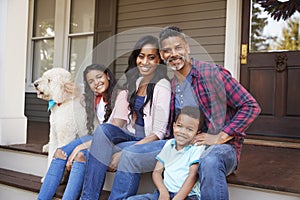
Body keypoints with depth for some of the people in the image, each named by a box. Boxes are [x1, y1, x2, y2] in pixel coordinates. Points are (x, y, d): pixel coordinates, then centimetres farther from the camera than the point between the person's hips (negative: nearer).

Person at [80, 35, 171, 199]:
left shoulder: (162, 86, -13)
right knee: (103, 129, -21)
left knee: (127, 154, -36)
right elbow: (131, 117, 12)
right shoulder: (136, 81, 9)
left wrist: (121, 153, -23)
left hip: (153, 141, -7)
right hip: (131, 135, 7)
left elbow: (159, 132, -16)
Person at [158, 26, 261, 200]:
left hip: (221, 147, -5)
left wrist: (220, 137, -15)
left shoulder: (212, 73, -9)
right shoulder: (171, 86, 9)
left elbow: (251, 107, -10)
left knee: (209, 161, -41)